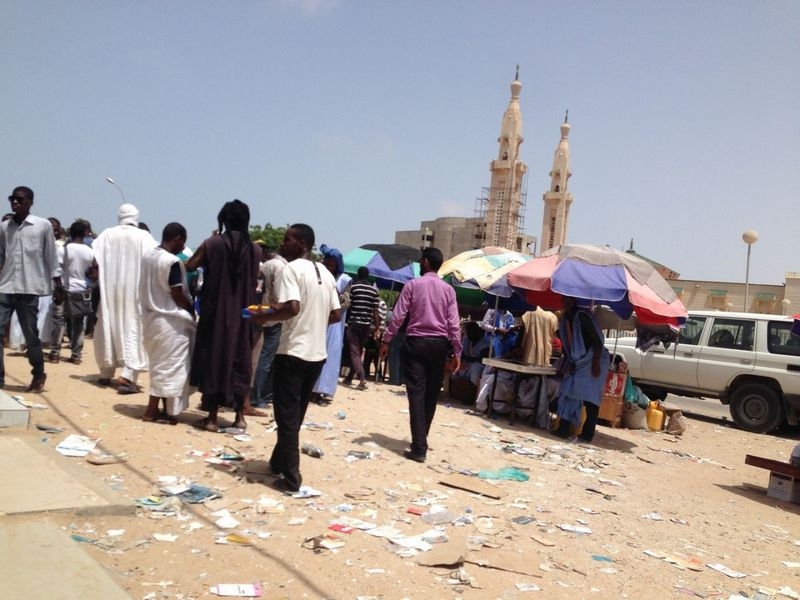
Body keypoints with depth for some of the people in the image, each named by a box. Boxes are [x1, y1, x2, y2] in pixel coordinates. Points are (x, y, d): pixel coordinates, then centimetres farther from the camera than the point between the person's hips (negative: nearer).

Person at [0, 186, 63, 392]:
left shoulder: (43, 226, -1)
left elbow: (51, 258, 2)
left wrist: (58, 285, 0)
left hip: (29, 289, -3)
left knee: (31, 336, 6)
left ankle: (38, 376, 23)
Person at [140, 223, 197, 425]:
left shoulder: (147, 256, 6)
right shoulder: (172, 262, -20)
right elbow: (178, 295, -18)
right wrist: (192, 311, -2)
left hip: (151, 316, 9)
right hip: (170, 321, -9)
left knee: (160, 365, 15)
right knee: (169, 366, 1)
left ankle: (164, 409, 21)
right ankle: (152, 411, 5)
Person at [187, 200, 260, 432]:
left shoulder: (212, 244, -8)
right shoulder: (255, 249, 0)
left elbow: (189, 266, 3)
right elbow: (254, 281, 8)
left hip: (216, 313, -3)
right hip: (242, 315, 3)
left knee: (215, 358, 4)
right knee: (239, 360, 12)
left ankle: (212, 417, 6)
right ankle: (240, 416, 16)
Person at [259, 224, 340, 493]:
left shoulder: (291, 269, -10)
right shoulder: (325, 274, 12)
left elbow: (292, 308, -23)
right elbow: (336, 315, 12)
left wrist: (263, 317, -8)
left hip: (293, 352, -7)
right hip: (317, 353, 7)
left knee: (287, 416, 0)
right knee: (296, 414, 18)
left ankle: (291, 478, 1)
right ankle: (278, 462, 30)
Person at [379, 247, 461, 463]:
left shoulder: (412, 285, -3)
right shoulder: (448, 289, 3)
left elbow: (398, 316, -6)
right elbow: (453, 323, -1)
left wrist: (386, 341, 2)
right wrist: (456, 352, 4)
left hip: (416, 342, -3)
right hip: (439, 344, 3)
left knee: (417, 393, -4)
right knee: (431, 394, 13)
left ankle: (419, 448, -11)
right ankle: (421, 441, 24)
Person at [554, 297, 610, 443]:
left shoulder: (583, 316, -18)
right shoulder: (564, 319, 7)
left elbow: (598, 341, -20)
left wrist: (596, 364, -24)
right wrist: (564, 364, 15)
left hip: (592, 363, -8)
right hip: (576, 363, 8)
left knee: (590, 397, -7)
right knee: (568, 393, 5)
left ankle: (588, 433, -5)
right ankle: (563, 429, 9)